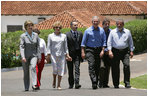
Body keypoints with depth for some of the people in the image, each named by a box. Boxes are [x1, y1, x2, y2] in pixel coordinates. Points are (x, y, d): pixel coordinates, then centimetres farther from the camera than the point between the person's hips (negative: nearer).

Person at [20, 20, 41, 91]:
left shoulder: (35, 35, 2)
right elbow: (21, 47, -14)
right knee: (26, 71, 4)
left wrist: (39, 56, 2)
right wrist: (23, 57, -25)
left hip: (33, 55, 1)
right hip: (25, 55, -1)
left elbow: (37, 46, 6)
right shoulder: (23, 36, -8)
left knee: (33, 67, -23)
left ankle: (34, 85, -31)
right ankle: (26, 88, 17)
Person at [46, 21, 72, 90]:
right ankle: (54, 81, 16)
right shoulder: (50, 36, 7)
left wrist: (67, 55, 8)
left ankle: (59, 85, 4)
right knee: (55, 69, -10)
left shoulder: (63, 36, 12)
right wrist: (48, 55, -3)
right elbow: (48, 46, 5)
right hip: (53, 55, -2)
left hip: (62, 55, 2)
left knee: (61, 69, -2)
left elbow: (65, 46, 14)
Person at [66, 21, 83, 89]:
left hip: (77, 54, 1)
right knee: (70, 70, 7)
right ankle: (71, 84, 19)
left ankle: (77, 84, -18)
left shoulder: (80, 34, 10)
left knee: (77, 69, -11)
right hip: (70, 54, -1)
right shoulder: (67, 34, -1)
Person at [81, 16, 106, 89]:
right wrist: (83, 52, -4)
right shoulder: (88, 30, -1)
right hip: (90, 50, -3)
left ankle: (96, 83, 12)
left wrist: (102, 50, -4)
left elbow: (103, 41, 7)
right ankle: (94, 82, -23)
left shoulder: (101, 30, 5)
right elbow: (83, 42, 1)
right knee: (91, 65, -16)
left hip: (98, 50, 3)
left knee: (97, 67, 4)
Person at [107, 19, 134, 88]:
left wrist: (131, 51, 11)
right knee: (115, 68, 0)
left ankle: (127, 83, -11)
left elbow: (130, 42, 16)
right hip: (115, 51, 0)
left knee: (126, 65, -16)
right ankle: (116, 84, 10)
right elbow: (109, 42, 4)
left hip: (125, 51, 0)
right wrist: (110, 51, -9)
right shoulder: (112, 32, 7)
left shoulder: (127, 32, 10)